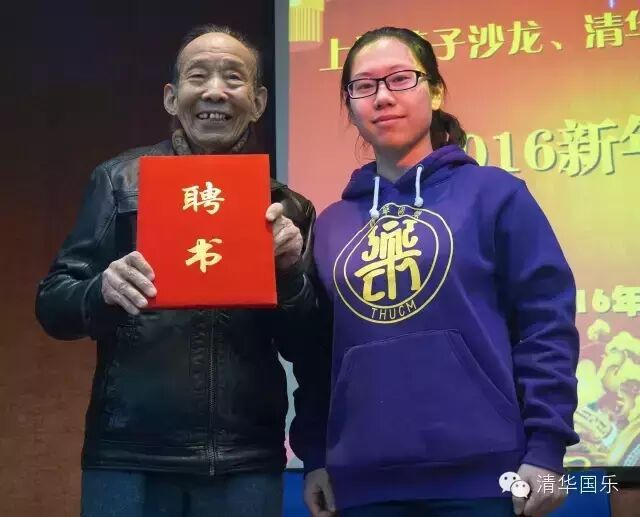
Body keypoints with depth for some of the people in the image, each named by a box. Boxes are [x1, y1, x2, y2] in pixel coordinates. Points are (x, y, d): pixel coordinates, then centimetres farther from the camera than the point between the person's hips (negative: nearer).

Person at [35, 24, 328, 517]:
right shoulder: (121, 181, 4)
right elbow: (52, 303, 3)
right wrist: (103, 291, -18)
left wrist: (291, 272, -9)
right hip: (129, 456, -1)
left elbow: (307, 353, 8)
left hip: (247, 462, 2)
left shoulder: (287, 208, 9)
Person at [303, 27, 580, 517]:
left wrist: (545, 449, -9)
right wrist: (314, 458, 10)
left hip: (481, 473, -3)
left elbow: (547, 323, -3)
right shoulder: (332, 224, 12)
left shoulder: (494, 194, 1)